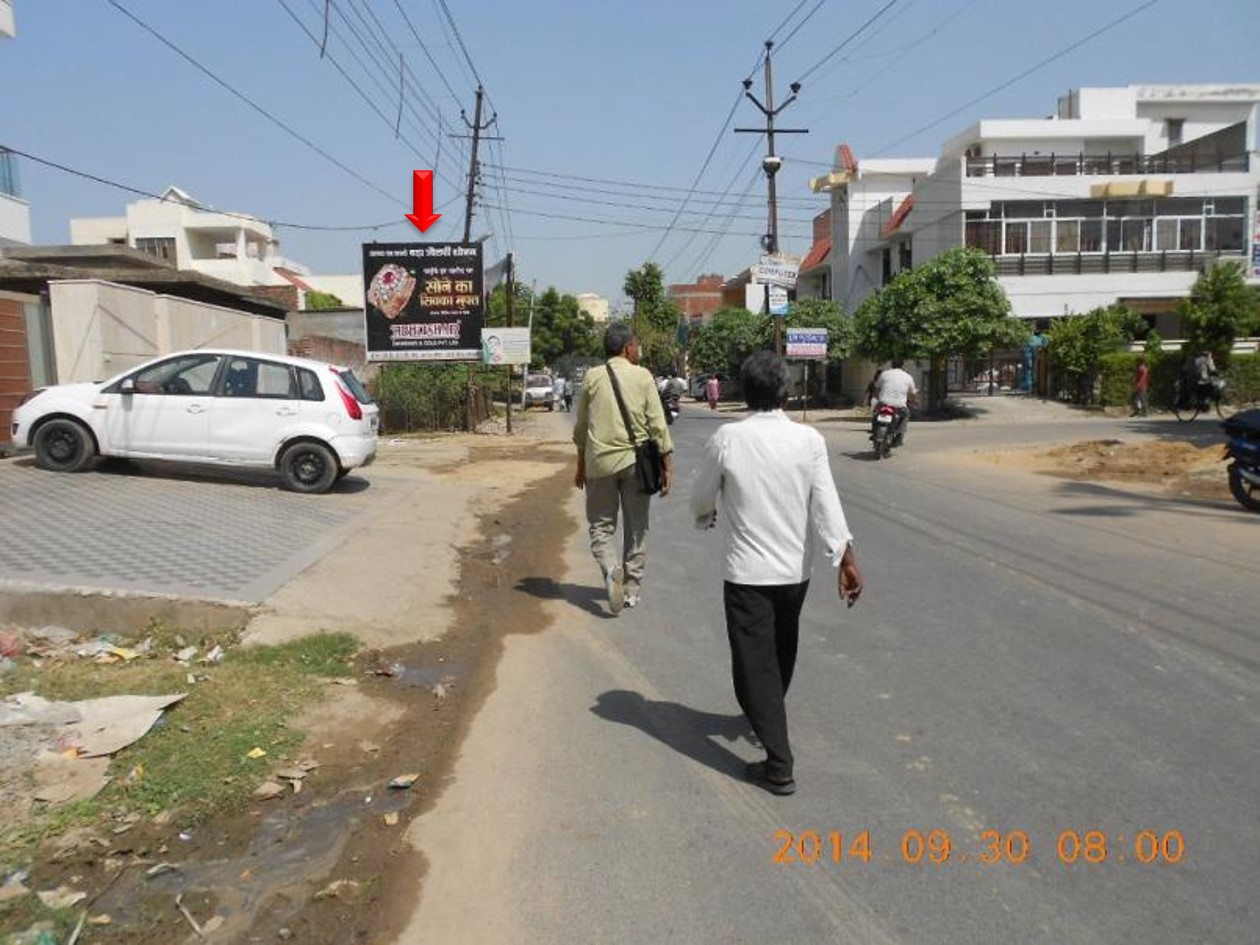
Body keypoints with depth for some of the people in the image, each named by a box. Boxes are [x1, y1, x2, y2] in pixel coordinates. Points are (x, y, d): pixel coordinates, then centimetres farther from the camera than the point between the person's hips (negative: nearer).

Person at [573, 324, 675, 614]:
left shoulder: (592, 377, 2)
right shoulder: (643, 376, -2)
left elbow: (581, 428, 8)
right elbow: (657, 425, -6)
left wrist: (581, 466, 18)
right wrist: (668, 465, -1)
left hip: (600, 462, 1)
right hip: (635, 461, 0)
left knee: (601, 525, 11)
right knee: (636, 528, 13)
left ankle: (611, 569, -15)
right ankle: (632, 588, 18)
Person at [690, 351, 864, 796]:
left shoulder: (727, 439, -10)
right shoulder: (808, 439, -8)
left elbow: (701, 500, 1)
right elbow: (826, 504, -15)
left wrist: (708, 516, 23)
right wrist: (846, 558, -13)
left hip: (747, 572, -3)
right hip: (795, 570, 4)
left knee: (755, 662, 3)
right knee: (781, 654, 25)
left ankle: (779, 765, 0)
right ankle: (768, 717, 48)